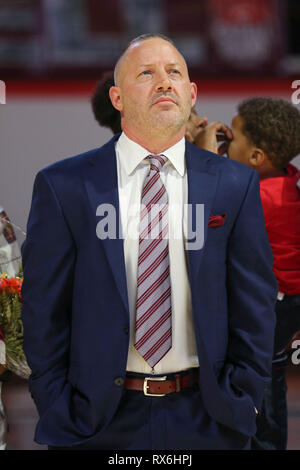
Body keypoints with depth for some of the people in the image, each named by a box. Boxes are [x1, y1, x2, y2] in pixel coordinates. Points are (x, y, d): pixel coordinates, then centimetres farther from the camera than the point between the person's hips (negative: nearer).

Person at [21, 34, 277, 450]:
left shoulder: (236, 184, 2)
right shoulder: (62, 186, -2)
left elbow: (254, 307, 4)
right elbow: (43, 311, -1)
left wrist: (241, 405, -1)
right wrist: (58, 411, -5)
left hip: (206, 420, 1)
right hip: (97, 421, -1)